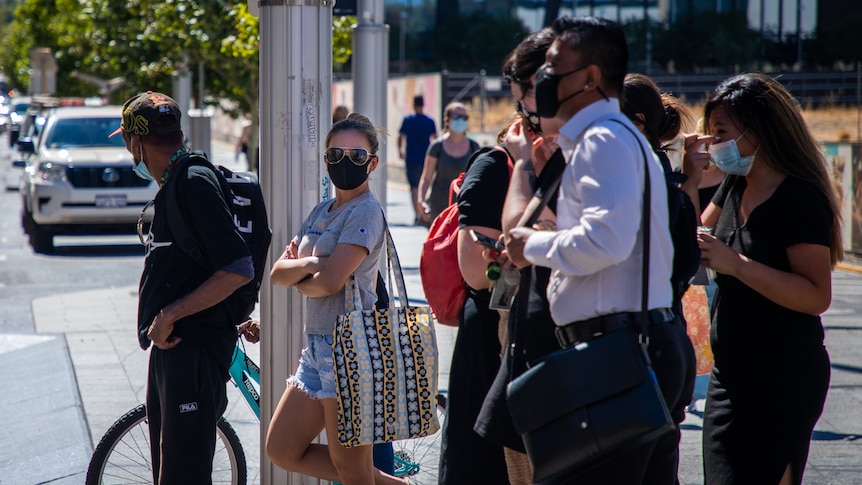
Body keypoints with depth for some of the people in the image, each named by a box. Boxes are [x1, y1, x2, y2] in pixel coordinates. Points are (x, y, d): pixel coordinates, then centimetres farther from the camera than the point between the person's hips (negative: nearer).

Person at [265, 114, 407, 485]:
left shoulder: (365, 211, -11)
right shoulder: (321, 212, 16)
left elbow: (330, 282, -21)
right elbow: (278, 272, 9)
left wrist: (299, 282, -1)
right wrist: (306, 264, -12)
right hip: (317, 344, 10)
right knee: (282, 451, 11)